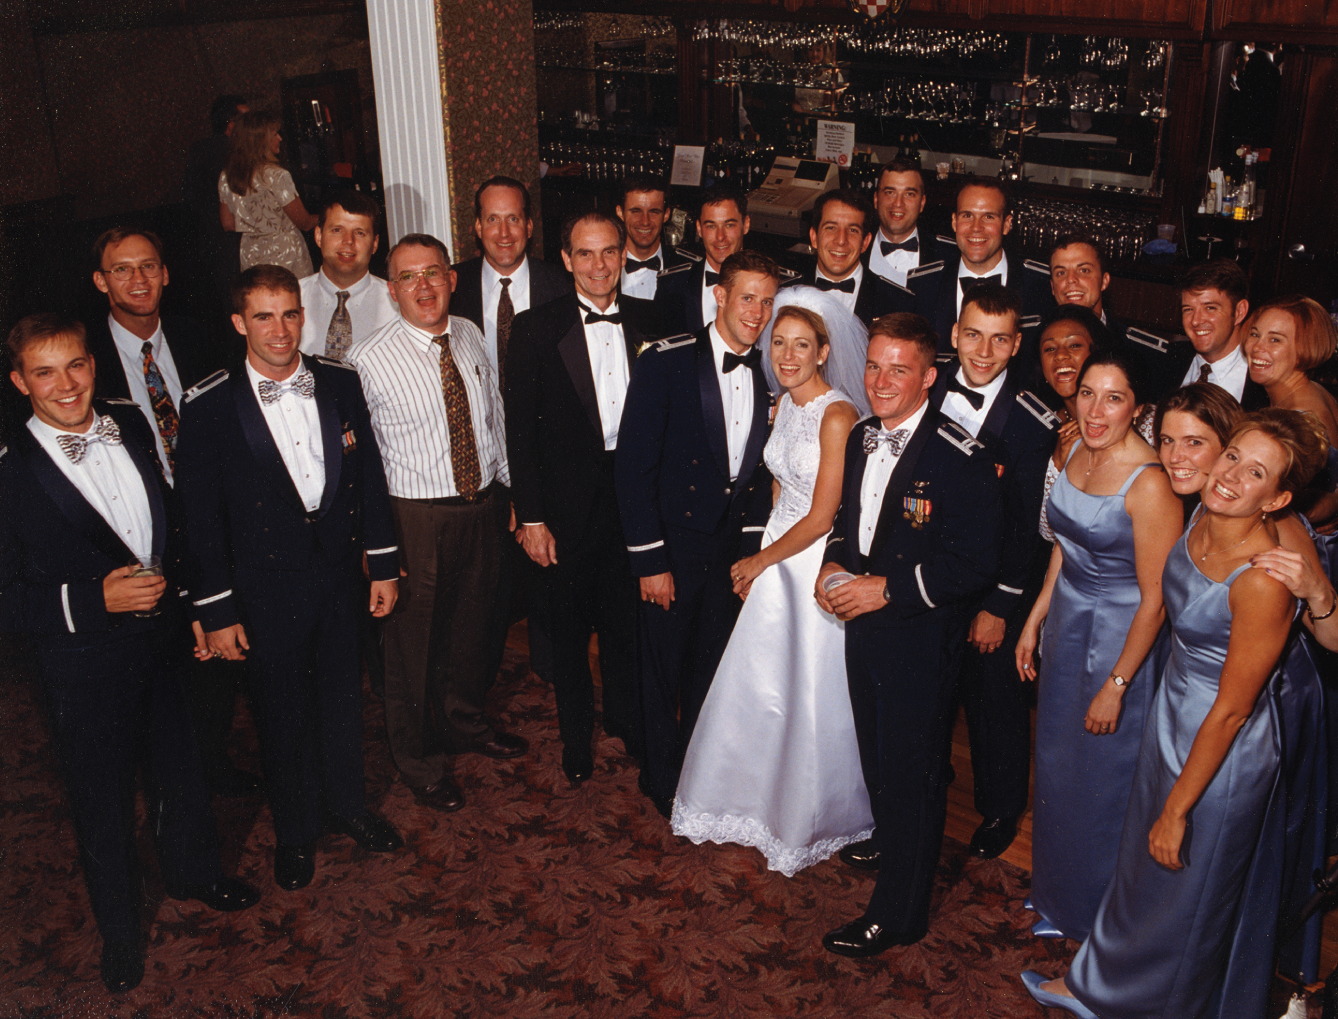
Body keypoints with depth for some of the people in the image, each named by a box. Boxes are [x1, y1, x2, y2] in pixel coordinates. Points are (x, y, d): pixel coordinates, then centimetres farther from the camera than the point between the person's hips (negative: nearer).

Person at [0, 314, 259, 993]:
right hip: (86, 669, -4)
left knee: (179, 766, 24)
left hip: (164, 639, 5)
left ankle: (195, 873, 52)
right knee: (103, 801, 16)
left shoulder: (133, 426, -3)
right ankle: (119, 930, 40)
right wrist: (94, 599, -26)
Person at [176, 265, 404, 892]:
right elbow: (202, 516, -9)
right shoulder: (209, 407, -13)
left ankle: (347, 806, 43)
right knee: (282, 715, 13)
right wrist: (217, 611, -9)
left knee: (343, 699, 19)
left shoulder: (340, 385, -2)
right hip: (265, 587, -3)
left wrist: (384, 564, 6)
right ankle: (294, 833, 35)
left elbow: (369, 477, 5)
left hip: (339, 574, 3)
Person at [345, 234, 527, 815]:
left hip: (484, 506, 5)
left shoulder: (471, 337, 1)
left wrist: (508, 487, 14)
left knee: (472, 625, 23)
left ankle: (464, 722, 49)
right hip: (416, 516, -5)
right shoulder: (368, 360, -16)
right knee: (414, 640, 10)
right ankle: (418, 758, 33)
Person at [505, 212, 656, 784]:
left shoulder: (649, 322, 1)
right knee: (569, 628, 13)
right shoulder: (536, 329, -8)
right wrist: (529, 517, -10)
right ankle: (576, 738, 33)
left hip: (635, 494, 2)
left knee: (626, 618, 17)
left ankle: (626, 720, 40)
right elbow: (520, 430, -8)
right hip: (568, 504, -2)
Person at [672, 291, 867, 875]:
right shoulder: (783, 406, 5)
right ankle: (764, 801, 37)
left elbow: (821, 518, -18)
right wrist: (763, 561, 4)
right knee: (758, 687, 14)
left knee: (813, 697, 7)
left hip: (819, 564, -7)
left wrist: (760, 561, -7)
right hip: (777, 558, 7)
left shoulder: (837, 417, -19)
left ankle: (811, 819, 29)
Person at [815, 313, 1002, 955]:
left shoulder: (960, 459, -22)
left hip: (920, 640, -7)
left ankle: (898, 913, 20)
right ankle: (889, 840, 52)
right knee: (876, 751, 26)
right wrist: (833, 564, -3)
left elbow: (975, 564, -22)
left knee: (911, 771, 5)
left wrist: (888, 588, -24)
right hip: (863, 625, 8)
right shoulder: (861, 438, 3)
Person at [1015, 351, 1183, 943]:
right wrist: (1034, 621, 11)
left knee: (1100, 779, 12)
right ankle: (1058, 888, 46)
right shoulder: (1080, 452, -2)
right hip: (1068, 625, 7)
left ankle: (1091, 911, 37)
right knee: (1057, 765, 22)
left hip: (1119, 642, -7)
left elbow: (1155, 601, -22)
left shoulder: (1150, 483, -26)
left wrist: (1116, 685, -18)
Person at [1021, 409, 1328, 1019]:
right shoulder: (1199, 521, -10)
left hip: (1221, 750, -7)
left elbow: (1231, 711, -24)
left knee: (1185, 892, 17)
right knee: (1140, 862, 26)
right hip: (1171, 716, 7)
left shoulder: (1263, 582, -33)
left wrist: (1178, 809, -15)